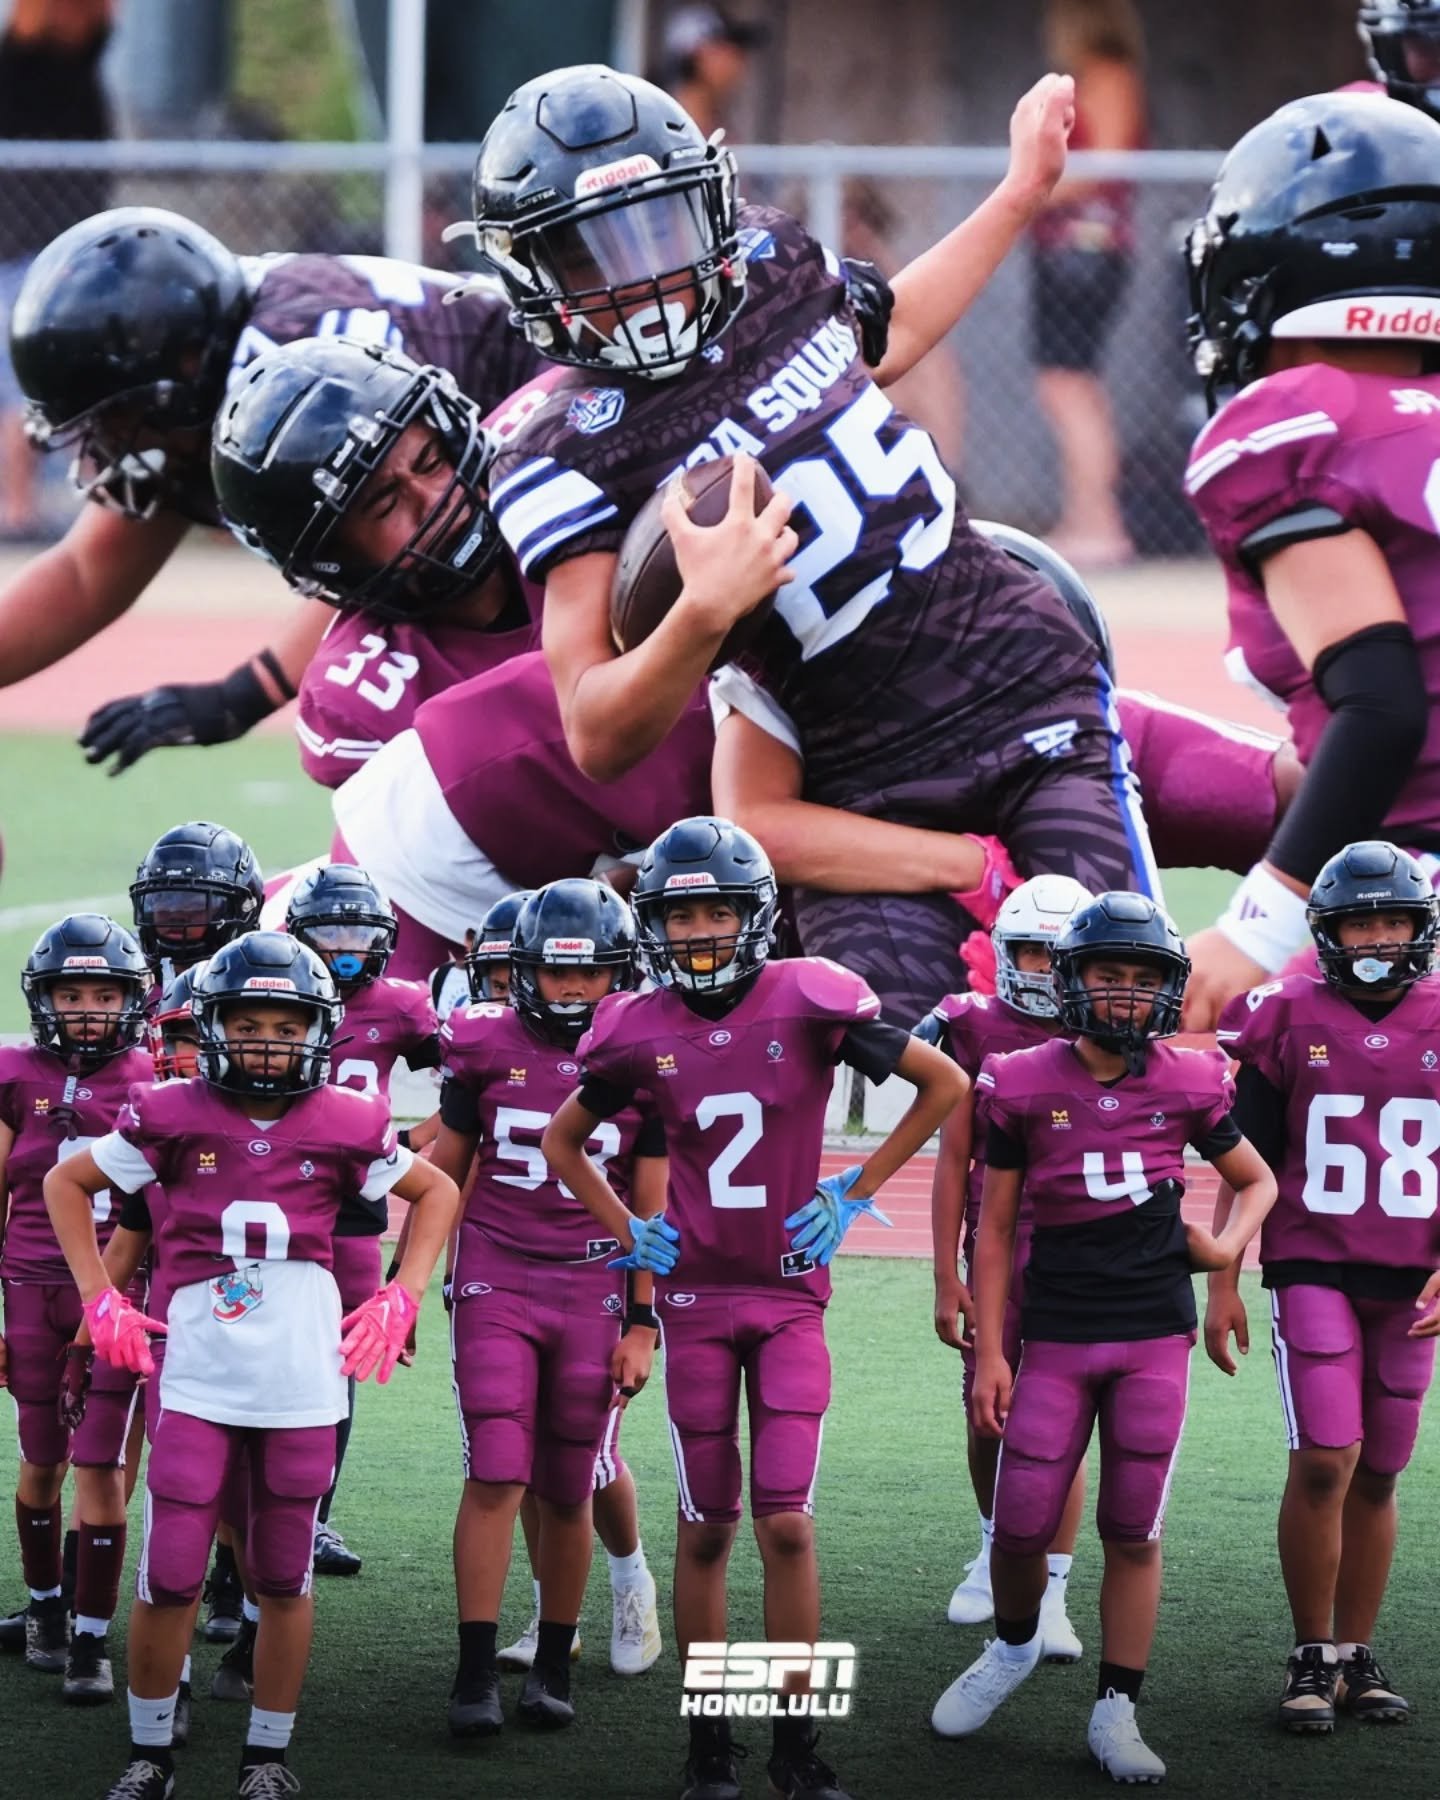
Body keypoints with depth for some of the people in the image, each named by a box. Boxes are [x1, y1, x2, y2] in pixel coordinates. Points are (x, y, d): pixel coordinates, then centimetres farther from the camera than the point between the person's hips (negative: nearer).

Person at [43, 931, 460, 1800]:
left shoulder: (345, 1124, 2)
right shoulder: (173, 1116, 0)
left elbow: (438, 1192, 18)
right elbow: (66, 1184, 14)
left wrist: (401, 1299, 7)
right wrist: (100, 1298, 6)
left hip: (304, 1380, 1)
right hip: (197, 1377, -1)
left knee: (285, 1579, 8)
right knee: (169, 1578, -3)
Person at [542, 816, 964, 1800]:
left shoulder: (809, 1000, -9)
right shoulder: (640, 1033, -2)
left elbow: (945, 1086, -1)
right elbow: (562, 1139, 17)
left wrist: (856, 1192, -2)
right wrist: (624, 1230, 6)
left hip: (790, 1295, -2)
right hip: (696, 1295, 2)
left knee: (787, 1522, -7)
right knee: (707, 1530, 5)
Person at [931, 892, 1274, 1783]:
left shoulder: (1188, 1084, 2)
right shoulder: (1024, 1087, -2)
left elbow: (1258, 1180, 18)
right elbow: (995, 1227, 3)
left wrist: (1229, 1245, -2)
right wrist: (989, 1352, -1)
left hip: (1156, 1339, 1)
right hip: (1057, 1334, -1)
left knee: (1133, 1531, 3)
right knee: (1023, 1524, -1)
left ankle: (1116, 1711, 11)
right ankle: (1014, 1648, 29)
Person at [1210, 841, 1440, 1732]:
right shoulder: (1288, 1021, -1)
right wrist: (1223, 1284, 0)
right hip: (1312, 1269, -2)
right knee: (1325, 1463, -12)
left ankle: (1357, 1655, 16)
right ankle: (1313, 1658, -1)